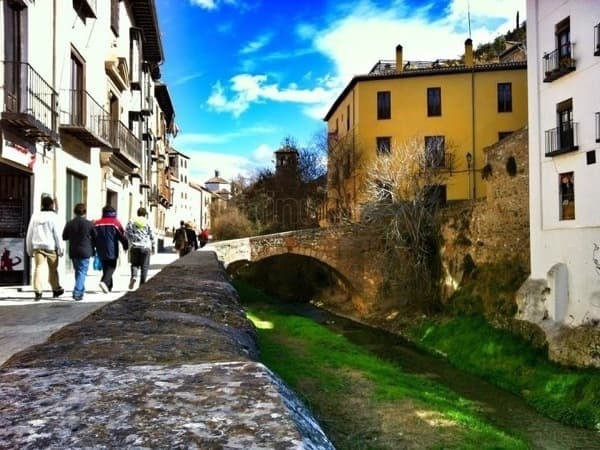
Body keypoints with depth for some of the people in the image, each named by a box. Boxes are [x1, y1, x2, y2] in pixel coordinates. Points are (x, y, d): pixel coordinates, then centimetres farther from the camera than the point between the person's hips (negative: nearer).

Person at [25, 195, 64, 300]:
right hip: (50, 247, -3)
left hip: (37, 246, 3)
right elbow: (57, 234, -6)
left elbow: (29, 234, 11)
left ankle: (37, 291, -12)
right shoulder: (53, 216, -5)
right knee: (53, 269, 10)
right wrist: (60, 249, 0)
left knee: (38, 268, -1)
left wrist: (29, 250, 18)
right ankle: (56, 289, 22)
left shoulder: (35, 216, 8)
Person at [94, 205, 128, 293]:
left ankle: (109, 286, 15)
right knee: (111, 267, 3)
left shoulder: (97, 223, 7)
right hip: (112, 251, -4)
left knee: (105, 268, 15)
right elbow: (122, 236, -3)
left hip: (101, 252, 4)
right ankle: (104, 281, -21)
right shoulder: (115, 223, -4)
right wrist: (126, 246, 10)